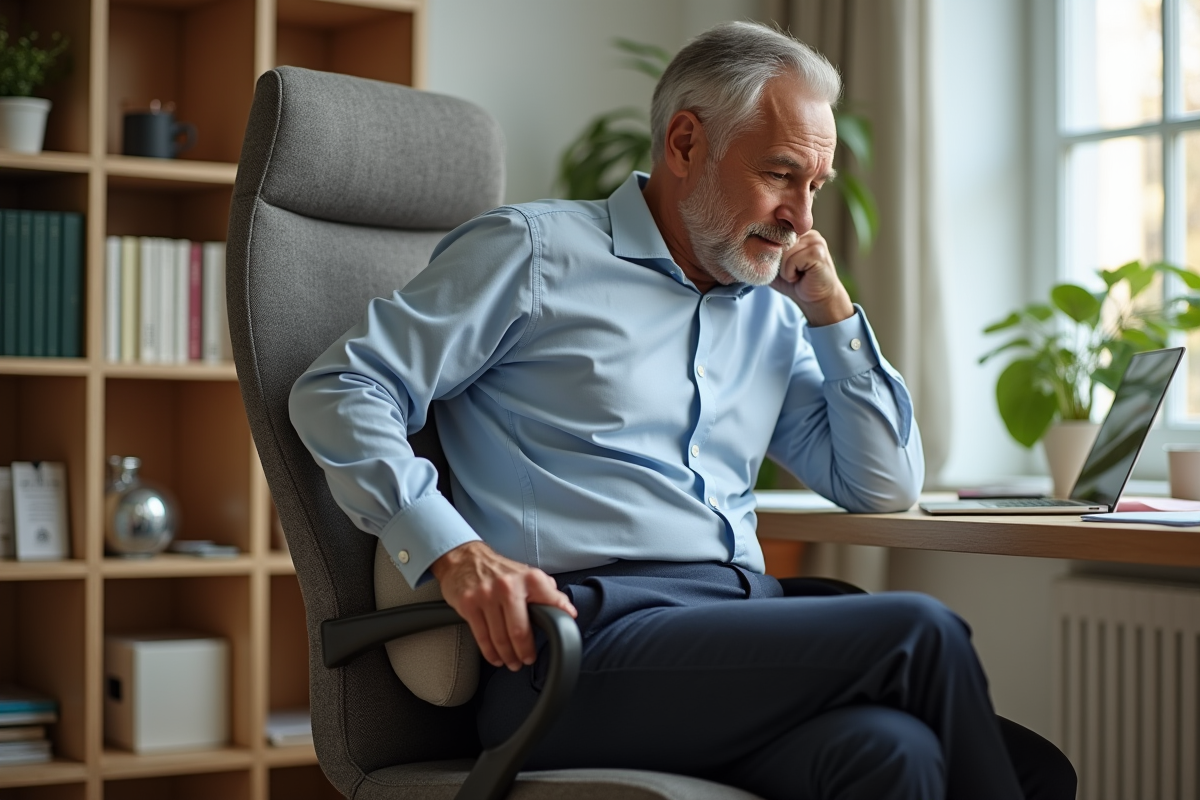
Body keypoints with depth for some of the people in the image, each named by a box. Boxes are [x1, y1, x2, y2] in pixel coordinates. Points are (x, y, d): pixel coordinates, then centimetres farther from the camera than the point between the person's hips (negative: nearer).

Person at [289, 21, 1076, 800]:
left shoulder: (773, 316, 24)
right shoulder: (537, 251, 5)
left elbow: (887, 488, 24)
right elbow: (341, 390, 0)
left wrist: (832, 312, 14)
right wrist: (454, 552, -15)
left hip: (745, 626, 6)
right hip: (592, 633, -5)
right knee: (920, 633, -25)